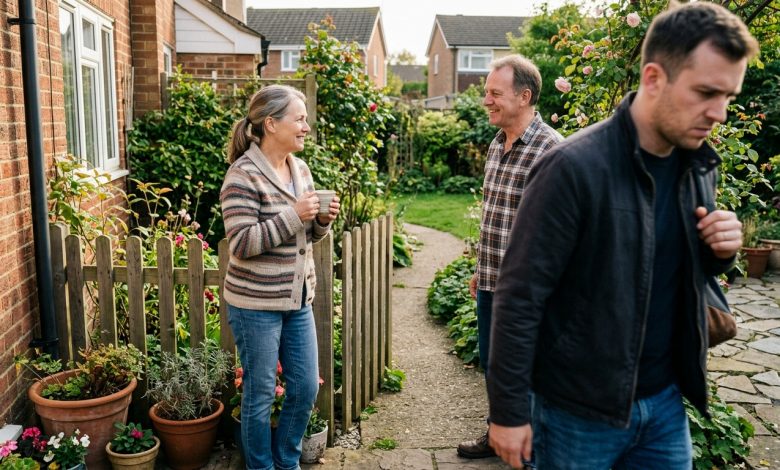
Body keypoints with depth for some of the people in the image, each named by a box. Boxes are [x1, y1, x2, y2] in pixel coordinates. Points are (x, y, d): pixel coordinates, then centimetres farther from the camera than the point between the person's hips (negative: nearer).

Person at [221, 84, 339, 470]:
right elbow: (241, 243, -21)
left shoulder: (300, 168, 7)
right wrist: (293, 215, -24)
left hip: (299, 300, 7)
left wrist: (323, 219, -6)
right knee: (260, 394, 9)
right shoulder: (244, 174, -16)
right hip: (256, 304, -7)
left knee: (306, 388, 14)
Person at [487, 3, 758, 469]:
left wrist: (719, 251, -7)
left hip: (666, 401, 6)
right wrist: (508, 410, -15)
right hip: (579, 410, -5)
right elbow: (520, 297, -19)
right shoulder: (574, 168, -21)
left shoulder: (699, 166, 1)